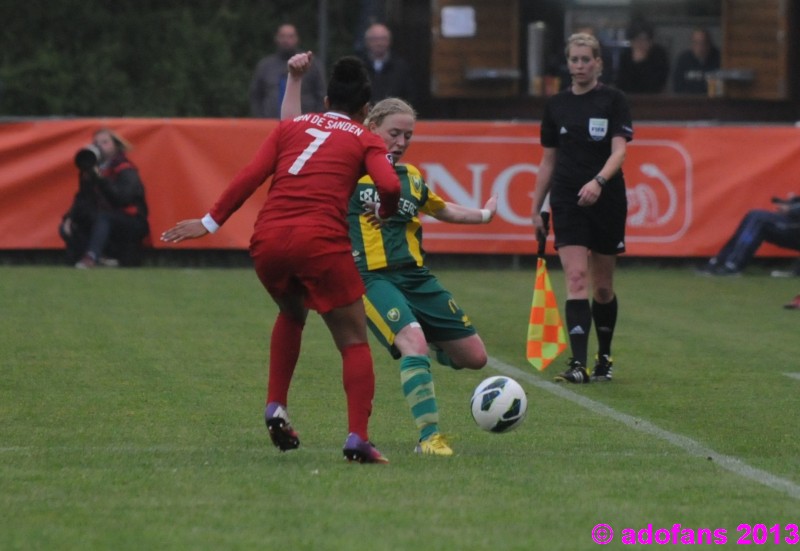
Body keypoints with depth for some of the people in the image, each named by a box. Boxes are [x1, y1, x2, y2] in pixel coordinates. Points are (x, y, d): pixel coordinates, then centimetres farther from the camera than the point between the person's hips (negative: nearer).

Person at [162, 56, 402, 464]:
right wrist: (385, 213, 16)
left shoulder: (292, 127, 22)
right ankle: (357, 438, -7)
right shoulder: (365, 141, 14)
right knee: (354, 343, 8)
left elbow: (251, 175, 10)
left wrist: (210, 222, 11)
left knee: (292, 314, 33)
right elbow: (389, 186, -5)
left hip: (268, 240, 4)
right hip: (321, 242, -4)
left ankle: (276, 407, 22)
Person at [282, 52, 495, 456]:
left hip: (417, 277, 6)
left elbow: (442, 209, 36)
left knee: (474, 357, 3)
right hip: (373, 278, -6)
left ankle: (429, 351, 36)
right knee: (413, 340, -31)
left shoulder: (411, 177, 16)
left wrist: (483, 215, 38)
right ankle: (428, 436, -28)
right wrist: (294, 78, -7)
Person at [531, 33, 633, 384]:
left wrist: (599, 181, -31)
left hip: (606, 201, -1)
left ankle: (604, 357, 27)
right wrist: (536, 209, 12)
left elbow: (619, 151, -13)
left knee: (602, 286, 8)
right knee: (576, 279, -13)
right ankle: (578, 363, -19)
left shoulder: (613, 101, -2)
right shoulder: (556, 105, 8)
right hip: (567, 203, 1)